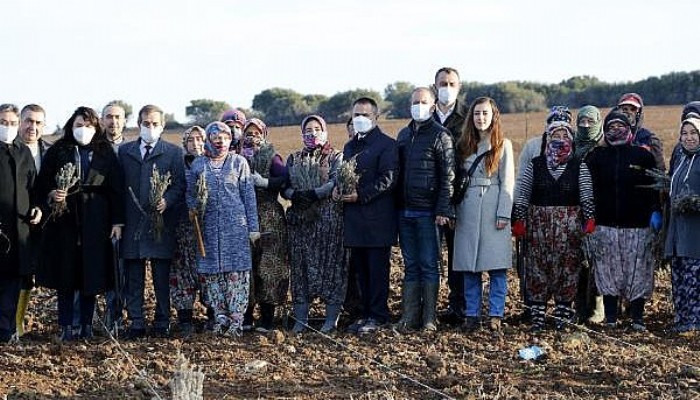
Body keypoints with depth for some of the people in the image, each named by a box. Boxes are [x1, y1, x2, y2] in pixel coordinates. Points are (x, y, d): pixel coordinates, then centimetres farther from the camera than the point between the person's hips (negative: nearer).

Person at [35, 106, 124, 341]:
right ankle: (66, 327, 8)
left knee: (91, 274, 2)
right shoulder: (58, 152, 5)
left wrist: (117, 222, -2)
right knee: (65, 274, 1)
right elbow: (42, 183, 7)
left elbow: (116, 189, 4)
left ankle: (87, 326, 13)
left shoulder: (106, 153, 6)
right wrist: (52, 193, -15)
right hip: (63, 219, 0)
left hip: (95, 222, 0)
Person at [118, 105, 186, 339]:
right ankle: (136, 323, 9)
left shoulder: (173, 153, 7)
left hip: (161, 222, -2)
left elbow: (179, 186, 1)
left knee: (162, 277, 2)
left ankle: (162, 323, 9)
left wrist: (167, 201, -19)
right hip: (132, 223, 2)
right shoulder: (124, 151, 13)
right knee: (133, 278, 4)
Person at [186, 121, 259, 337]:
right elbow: (190, 194, 16)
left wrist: (253, 227, 0)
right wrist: (194, 209, -6)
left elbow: (249, 196, 3)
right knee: (211, 270, 1)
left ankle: (236, 319, -5)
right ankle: (220, 316, 8)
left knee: (237, 270, -6)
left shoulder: (239, 162, 4)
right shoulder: (198, 164, 9)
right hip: (209, 226, 2)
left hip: (236, 224, -2)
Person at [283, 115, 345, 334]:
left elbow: (336, 183, -9)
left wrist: (313, 194, -22)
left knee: (330, 264, -4)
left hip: (329, 218, -3)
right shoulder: (293, 159, 17)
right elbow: (285, 187, 8)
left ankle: (332, 318, 0)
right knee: (300, 265, 2)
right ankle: (300, 318, 6)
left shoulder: (335, 157, 6)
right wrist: (295, 195, -14)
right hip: (299, 219, 3)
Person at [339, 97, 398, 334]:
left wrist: (361, 195, -19)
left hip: (377, 219, -7)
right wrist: (337, 188, 4)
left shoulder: (386, 145, -5)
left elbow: (388, 179, -14)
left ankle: (378, 315, 2)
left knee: (377, 268, -4)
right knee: (360, 268, 10)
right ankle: (366, 312, 17)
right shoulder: (349, 146, 20)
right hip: (354, 218, 7)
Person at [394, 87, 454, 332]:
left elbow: (448, 176, -8)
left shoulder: (440, 135, -4)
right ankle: (409, 317, 10)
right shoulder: (403, 135, 16)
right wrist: (396, 205, 11)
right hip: (405, 211, 6)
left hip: (428, 212, -6)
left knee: (429, 265, -2)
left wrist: (443, 210, -15)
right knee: (411, 266, 8)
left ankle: (429, 318, 1)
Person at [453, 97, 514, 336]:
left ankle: (495, 316, -4)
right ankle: (472, 314, 10)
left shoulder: (503, 145, 4)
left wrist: (503, 213, -9)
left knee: (496, 266, -6)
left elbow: (507, 182, -1)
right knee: (469, 266, 4)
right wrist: (455, 211, 5)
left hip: (493, 209, -3)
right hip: (468, 210, 3)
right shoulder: (464, 146, 13)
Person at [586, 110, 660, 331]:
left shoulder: (643, 156, 6)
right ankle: (610, 317, 10)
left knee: (637, 271, -2)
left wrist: (655, 212, -3)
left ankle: (638, 318, 4)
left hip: (637, 224, -1)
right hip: (605, 225, 1)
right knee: (608, 270, 2)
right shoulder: (597, 156, 8)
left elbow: (654, 188, 7)